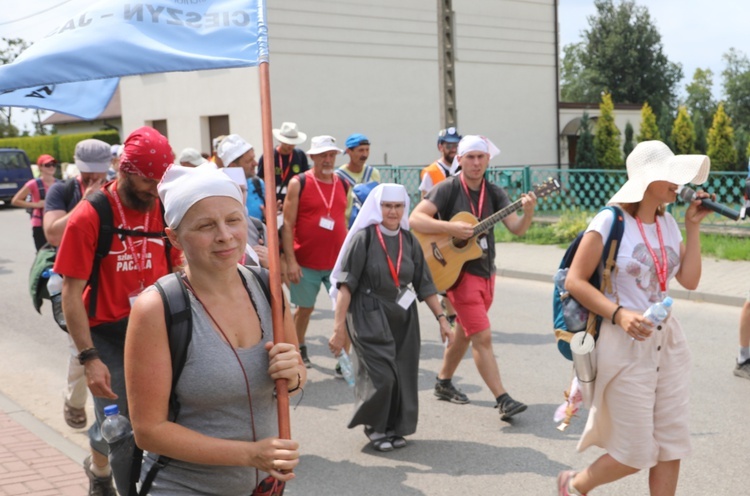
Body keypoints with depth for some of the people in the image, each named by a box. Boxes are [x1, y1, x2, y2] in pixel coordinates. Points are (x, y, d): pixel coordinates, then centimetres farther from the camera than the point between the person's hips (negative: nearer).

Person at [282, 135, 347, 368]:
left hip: (338, 261, 3)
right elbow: (287, 224, -8)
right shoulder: (298, 183, -5)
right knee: (305, 307, 13)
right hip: (306, 262, -3)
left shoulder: (343, 184, 7)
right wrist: (290, 260, -14)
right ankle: (299, 350, 34)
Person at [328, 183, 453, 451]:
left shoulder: (409, 240, 7)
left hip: (403, 317, 5)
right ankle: (374, 427, 12)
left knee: (404, 375, 4)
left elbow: (424, 284, 10)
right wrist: (339, 326, -19)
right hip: (370, 317, -5)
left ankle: (394, 427, 24)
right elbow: (346, 285, -12)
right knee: (381, 374, -11)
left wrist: (441, 318, 4)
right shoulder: (364, 237, -8)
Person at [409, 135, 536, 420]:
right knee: (483, 336, -11)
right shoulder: (448, 189, -9)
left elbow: (516, 229, -6)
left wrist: (528, 212, -27)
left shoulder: (494, 193, 5)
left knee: (465, 332, 19)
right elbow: (415, 219, -18)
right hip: (460, 270, -7)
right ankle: (503, 400, -9)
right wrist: (451, 228, -28)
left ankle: (443, 383, 37)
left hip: (485, 271, 7)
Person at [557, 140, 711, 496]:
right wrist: (619, 314, -24)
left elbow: (690, 280, 1)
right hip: (626, 344, -7)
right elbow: (574, 281, -14)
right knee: (637, 453, 0)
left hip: (668, 339, 7)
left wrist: (693, 227, -1)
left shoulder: (668, 222, 7)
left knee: (672, 444, 7)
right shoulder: (611, 221, -13)